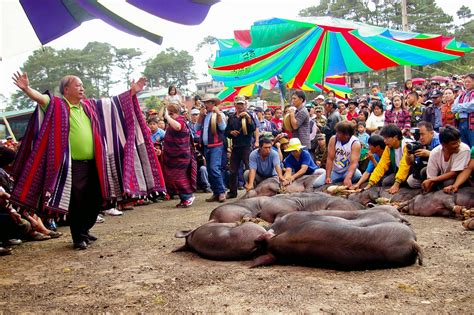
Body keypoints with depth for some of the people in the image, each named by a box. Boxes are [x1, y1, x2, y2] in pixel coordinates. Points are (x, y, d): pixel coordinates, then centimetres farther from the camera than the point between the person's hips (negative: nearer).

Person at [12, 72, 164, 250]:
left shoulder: (90, 106, 14)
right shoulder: (57, 105, -3)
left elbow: (115, 103, 20)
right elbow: (39, 97, -19)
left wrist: (132, 92, 18)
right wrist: (26, 88, -38)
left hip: (93, 163, 6)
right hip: (73, 165, -6)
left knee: (95, 200, 13)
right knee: (76, 202, 2)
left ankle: (84, 230, 33)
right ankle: (78, 237, 17)